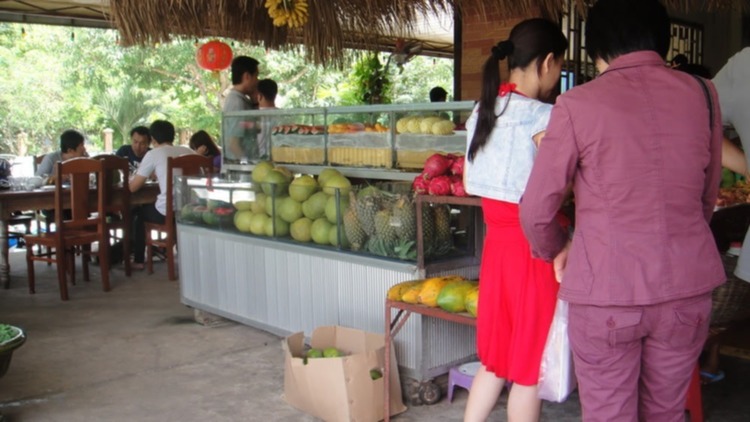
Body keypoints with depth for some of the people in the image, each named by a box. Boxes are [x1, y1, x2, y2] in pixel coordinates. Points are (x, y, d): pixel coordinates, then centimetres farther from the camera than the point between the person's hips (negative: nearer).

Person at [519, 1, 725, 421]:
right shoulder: (702, 94, 2)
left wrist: (556, 252, 14)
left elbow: (536, 211, -6)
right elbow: (707, 198, 12)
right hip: (686, 289, 4)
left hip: (606, 290, -4)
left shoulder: (578, 105, -9)